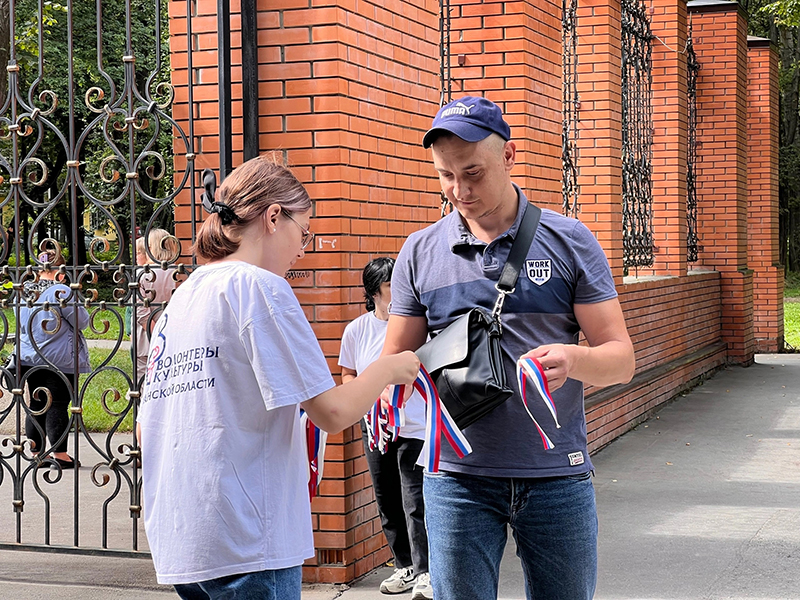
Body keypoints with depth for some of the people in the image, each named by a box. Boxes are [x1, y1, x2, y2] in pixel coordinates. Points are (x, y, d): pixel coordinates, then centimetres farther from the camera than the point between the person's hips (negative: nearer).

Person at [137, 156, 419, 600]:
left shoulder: (179, 300, 14)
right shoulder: (259, 286, -10)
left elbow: (148, 426, 18)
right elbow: (331, 412, -13)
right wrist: (389, 368, 4)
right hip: (243, 544, -8)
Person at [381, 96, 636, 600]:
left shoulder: (569, 241, 1)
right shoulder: (420, 252, 4)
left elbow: (621, 358, -1)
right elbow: (396, 357, 10)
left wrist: (572, 360, -24)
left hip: (557, 477, 0)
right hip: (458, 476, 0)